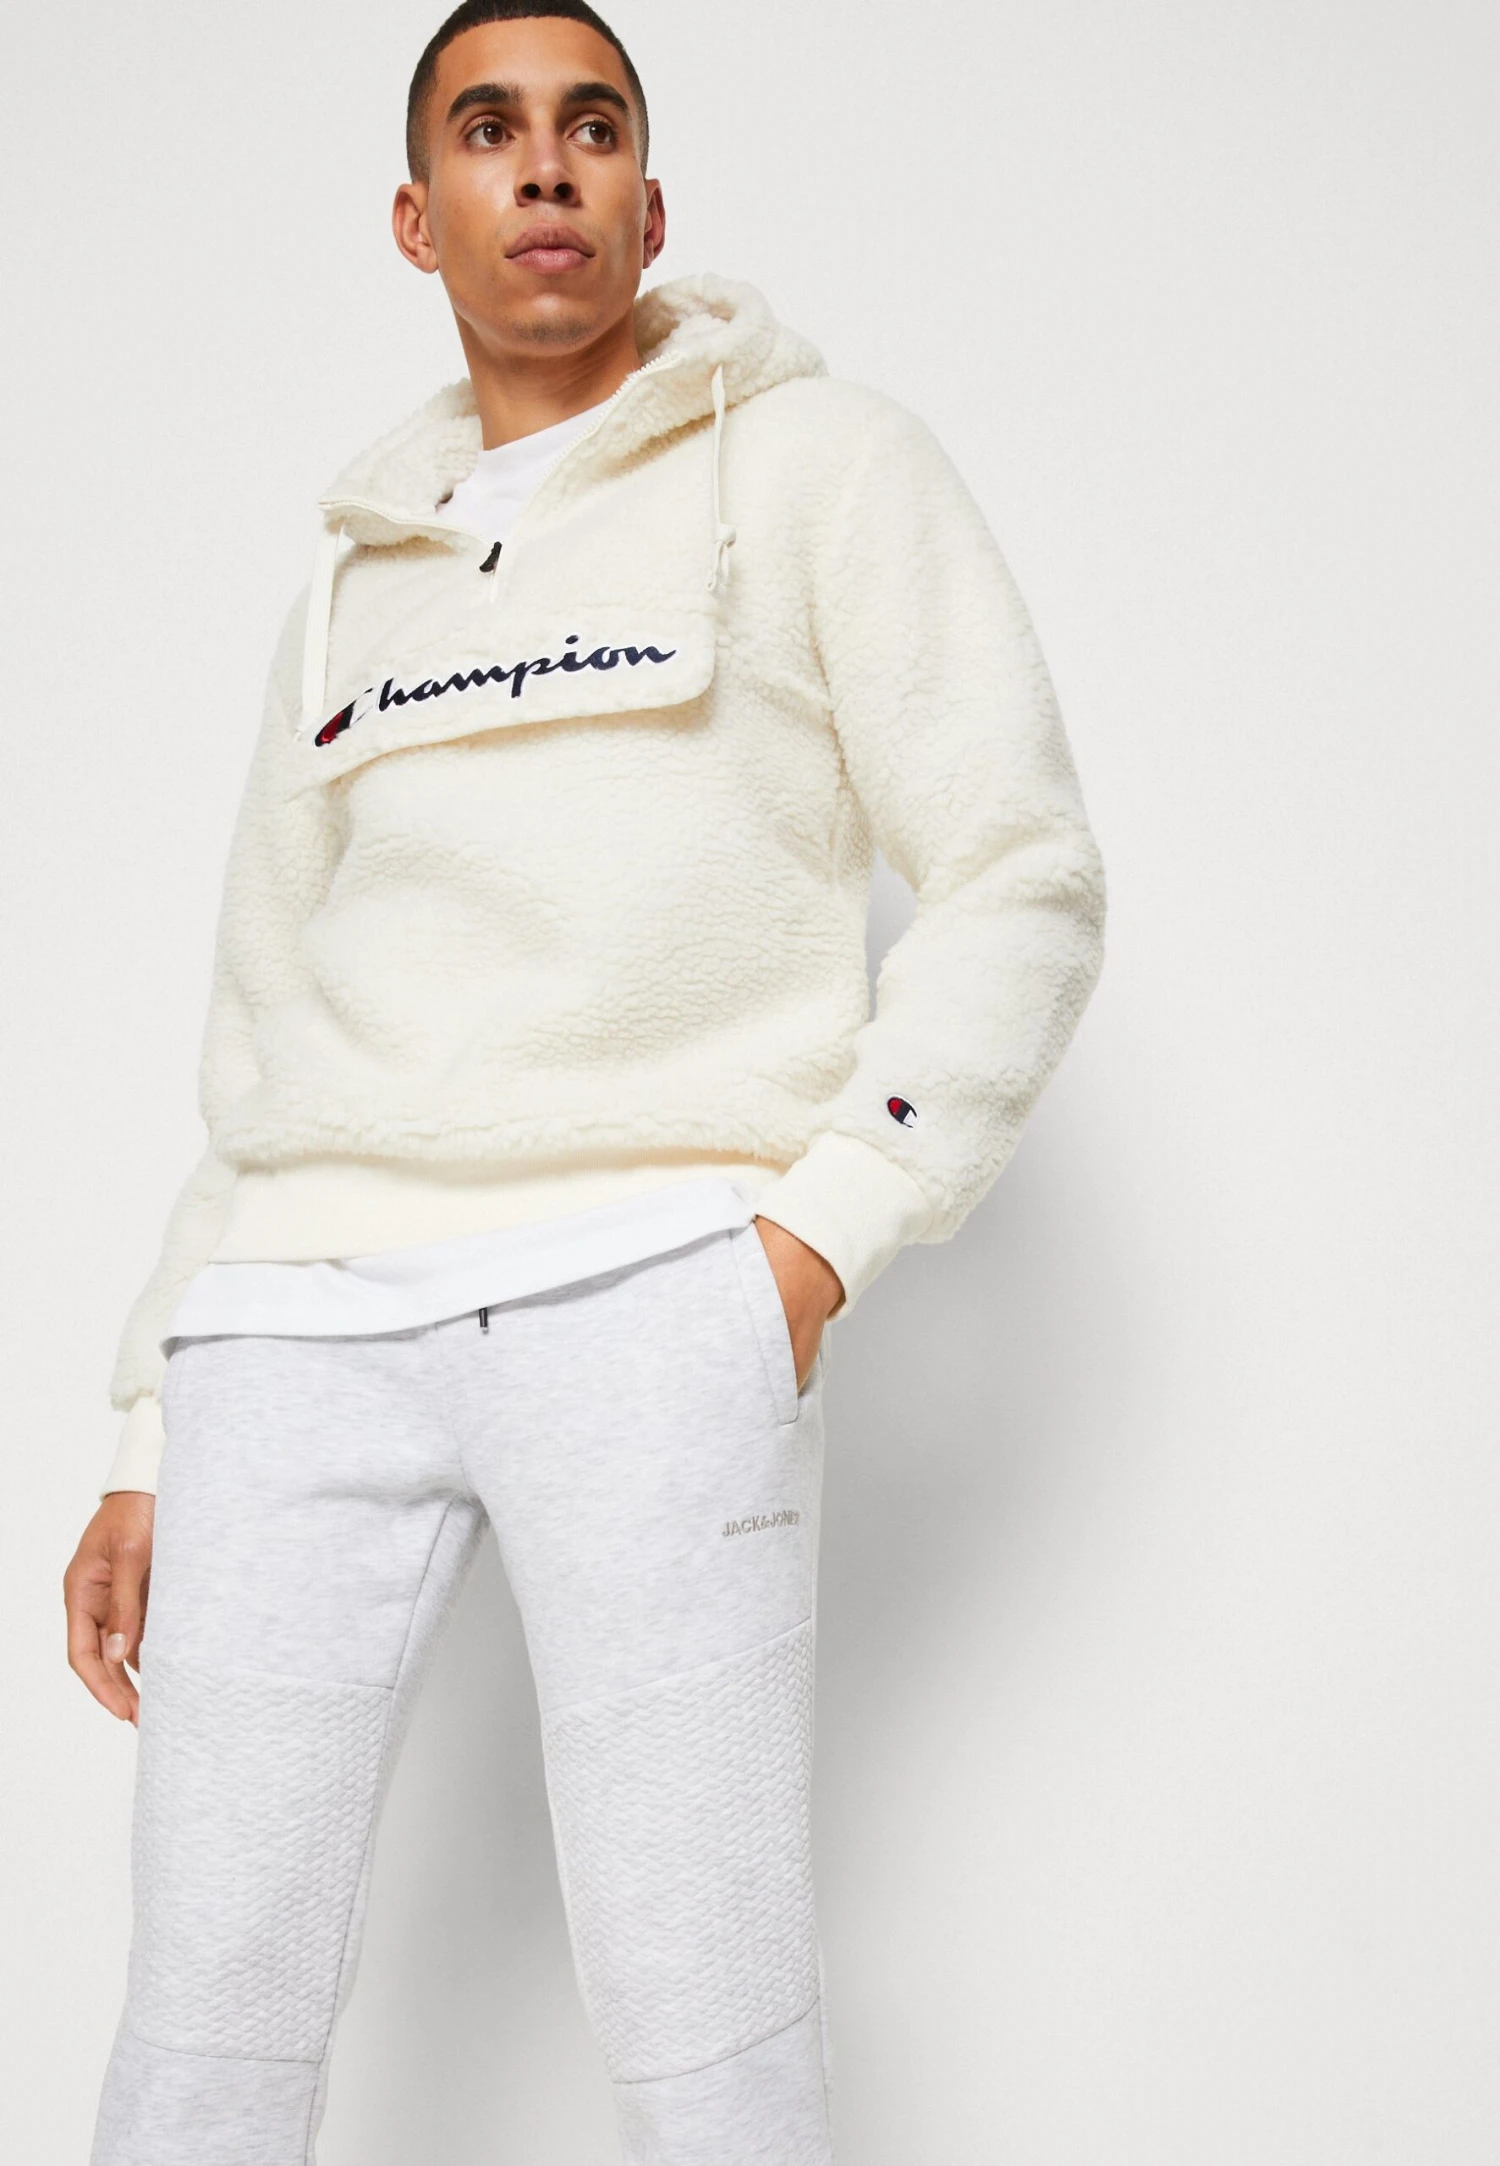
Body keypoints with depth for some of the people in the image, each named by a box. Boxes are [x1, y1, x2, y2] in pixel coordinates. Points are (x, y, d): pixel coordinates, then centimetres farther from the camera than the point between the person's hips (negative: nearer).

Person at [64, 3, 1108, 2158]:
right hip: (300, 1316, 4)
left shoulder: (821, 465, 10)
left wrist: (821, 1234, -10)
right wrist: (152, 1439, 16)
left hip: (646, 1297, -4)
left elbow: (1023, 881, 2)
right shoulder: (352, 580, 24)